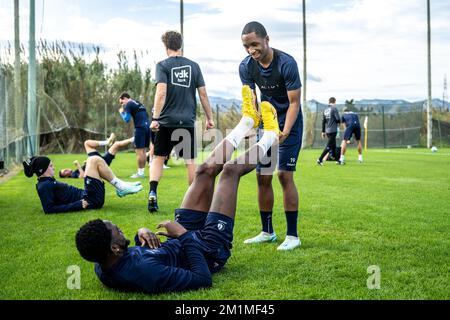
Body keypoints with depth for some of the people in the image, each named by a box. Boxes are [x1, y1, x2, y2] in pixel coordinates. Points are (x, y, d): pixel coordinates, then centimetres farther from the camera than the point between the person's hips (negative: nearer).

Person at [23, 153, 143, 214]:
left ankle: (120, 186, 7)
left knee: (94, 160, 16)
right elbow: (49, 209, -23)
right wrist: (77, 205, -25)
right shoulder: (44, 186, -14)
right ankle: (120, 187, -4)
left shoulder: (47, 182, 14)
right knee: (94, 160, -9)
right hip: (89, 200, -10)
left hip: (83, 195, 10)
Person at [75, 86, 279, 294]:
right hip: (208, 253, -7)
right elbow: (203, 280, -36)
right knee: (230, 169, -2)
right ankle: (269, 137, 30)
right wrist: (184, 236, -32)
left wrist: (140, 234, -15)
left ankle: (247, 121, 32)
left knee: (206, 169, 6)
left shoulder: (102, 268, -18)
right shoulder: (145, 272, -45)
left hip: (180, 244, 7)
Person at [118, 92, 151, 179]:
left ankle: (140, 173, -4)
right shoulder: (138, 103, 24)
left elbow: (127, 119, -5)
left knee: (139, 151, -5)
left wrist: (121, 112, 12)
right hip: (147, 127, 8)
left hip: (140, 128, -8)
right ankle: (141, 171, 14)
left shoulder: (128, 105, 0)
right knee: (143, 150, 11)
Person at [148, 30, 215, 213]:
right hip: (188, 122, 2)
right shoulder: (193, 66, 7)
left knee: (159, 158, 10)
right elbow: (203, 94, 7)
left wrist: (155, 118, -16)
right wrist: (209, 118, 15)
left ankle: (153, 193, -4)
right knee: (190, 161, 9)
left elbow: (161, 92, -14)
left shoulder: (163, 65, -2)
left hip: (167, 121, -2)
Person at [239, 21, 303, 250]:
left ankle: (292, 235, -4)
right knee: (262, 177, 4)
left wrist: (284, 132, -33)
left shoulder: (286, 63, -22)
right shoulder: (246, 67, -8)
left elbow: (294, 103, -20)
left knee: (285, 175, -12)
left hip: (289, 123, -5)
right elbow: (250, 102, -7)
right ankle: (267, 232, 17)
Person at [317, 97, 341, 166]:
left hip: (327, 131, 8)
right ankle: (320, 159, -13)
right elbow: (338, 119, -15)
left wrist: (323, 132, 18)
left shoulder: (325, 110, 11)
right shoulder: (334, 109, -9)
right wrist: (338, 122, 10)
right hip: (333, 130, -8)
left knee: (333, 146, 15)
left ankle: (338, 160, 22)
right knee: (329, 146, -7)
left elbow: (323, 121, 13)